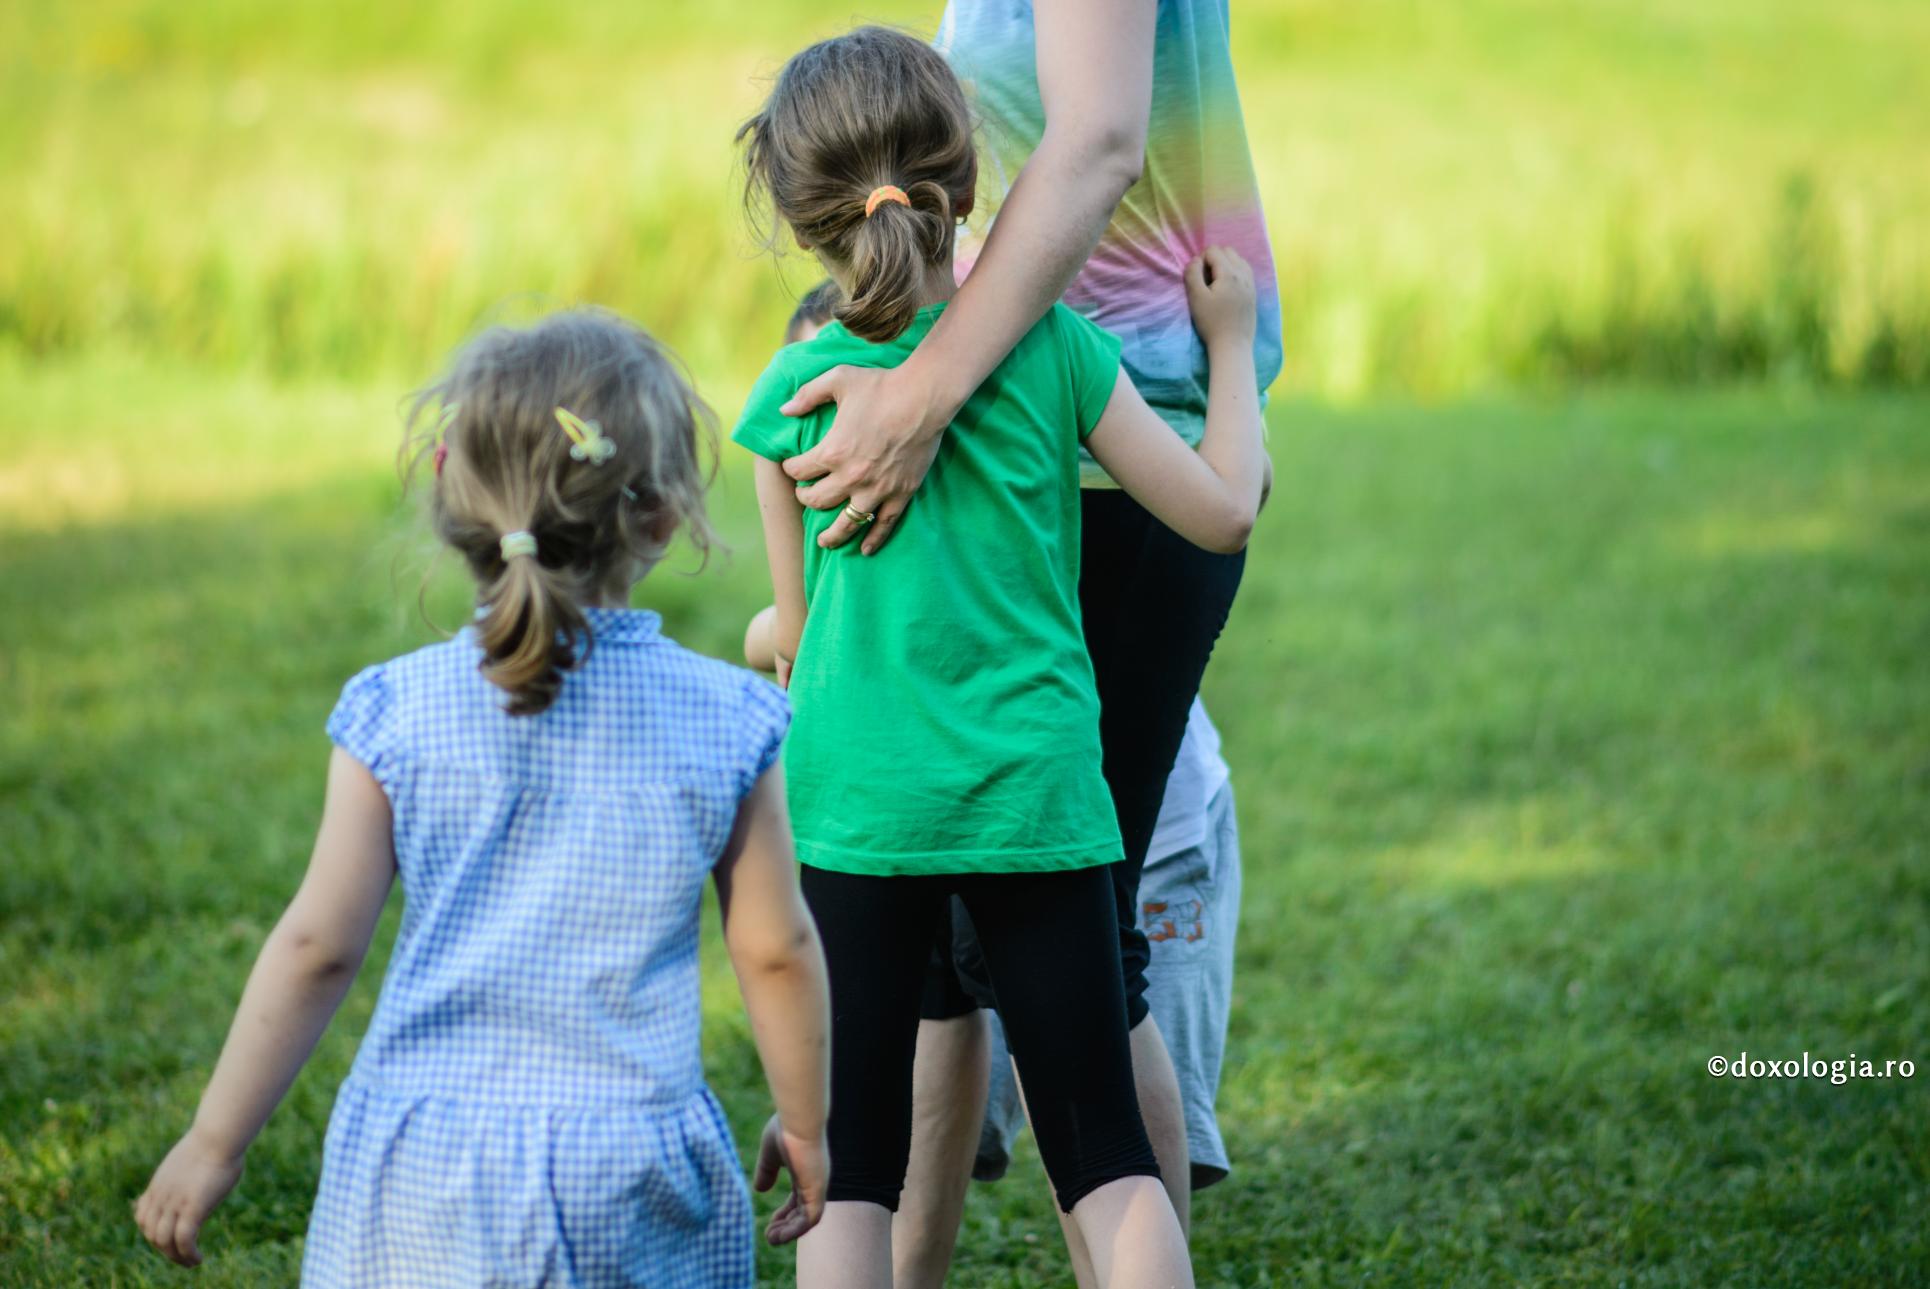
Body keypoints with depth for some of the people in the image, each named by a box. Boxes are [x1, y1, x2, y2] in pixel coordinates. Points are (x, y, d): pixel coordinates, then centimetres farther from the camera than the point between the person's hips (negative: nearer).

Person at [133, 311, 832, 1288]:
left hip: (423, 1176, 0)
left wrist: (214, 1142, 5)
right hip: (628, 1179, 0)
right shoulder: (721, 721, -2)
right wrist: (806, 1127, 19)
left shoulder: (402, 711, -3)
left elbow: (317, 945, -3)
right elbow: (776, 949, 4)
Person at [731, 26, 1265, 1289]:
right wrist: (1231, 343, 15)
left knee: (851, 1169, 6)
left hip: (854, 806, 0)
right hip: (1036, 800, 0)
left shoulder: (794, 390, -3)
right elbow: (1223, 508, 1)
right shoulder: (1054, 346, -5)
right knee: (1105, 1153, 7)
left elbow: (799, 631, 6)